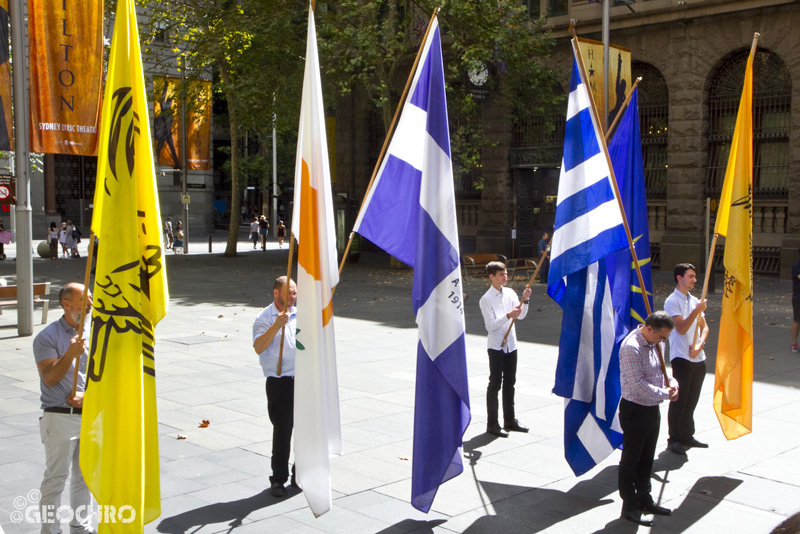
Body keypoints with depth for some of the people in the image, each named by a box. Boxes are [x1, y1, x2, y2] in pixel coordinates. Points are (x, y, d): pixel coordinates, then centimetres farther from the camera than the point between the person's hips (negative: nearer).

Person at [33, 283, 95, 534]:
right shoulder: (48, 337, -9)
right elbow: (49, 378, -16)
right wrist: (71, 353, -27)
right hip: (60, 417, -5)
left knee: (85, 475, 15)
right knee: (56, 477, 1)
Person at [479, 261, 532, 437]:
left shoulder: (510, 293, 6)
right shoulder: (486, 299, -11)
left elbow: (521, 316, 4)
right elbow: (490, 326, -17)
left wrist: (525, 300, -11)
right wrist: (508, 316, -27)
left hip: (511, 345, 6)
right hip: (496, 346, -6)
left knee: (509, 383, 14)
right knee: (495, 384, -1)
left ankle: (510, 420, 25)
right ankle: (492, 424, 7)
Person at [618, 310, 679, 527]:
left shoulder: (656, 344, 6)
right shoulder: (631, 347, -23)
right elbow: (638, 385, -25)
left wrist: (671, 382, 0)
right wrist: (666, 394, -16)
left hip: (652, 409, 9)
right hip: (635, 410, -9)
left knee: (646, 459, 20)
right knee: (630, 460, 4)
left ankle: (644, 500, 35)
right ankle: (630, 507, 16)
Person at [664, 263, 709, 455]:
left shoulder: (694, 301, 14)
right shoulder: (672, 301, -9)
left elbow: (704, 326, 12)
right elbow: (681, 328, -18)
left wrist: (700, 344, -5)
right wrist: (697, 310, -21)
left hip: (698, 358, 7)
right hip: (682, 358, -7)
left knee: (691, 400, 14)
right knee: (679, 400, -1)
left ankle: (687, 435, 26)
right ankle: (674, 439, 8)